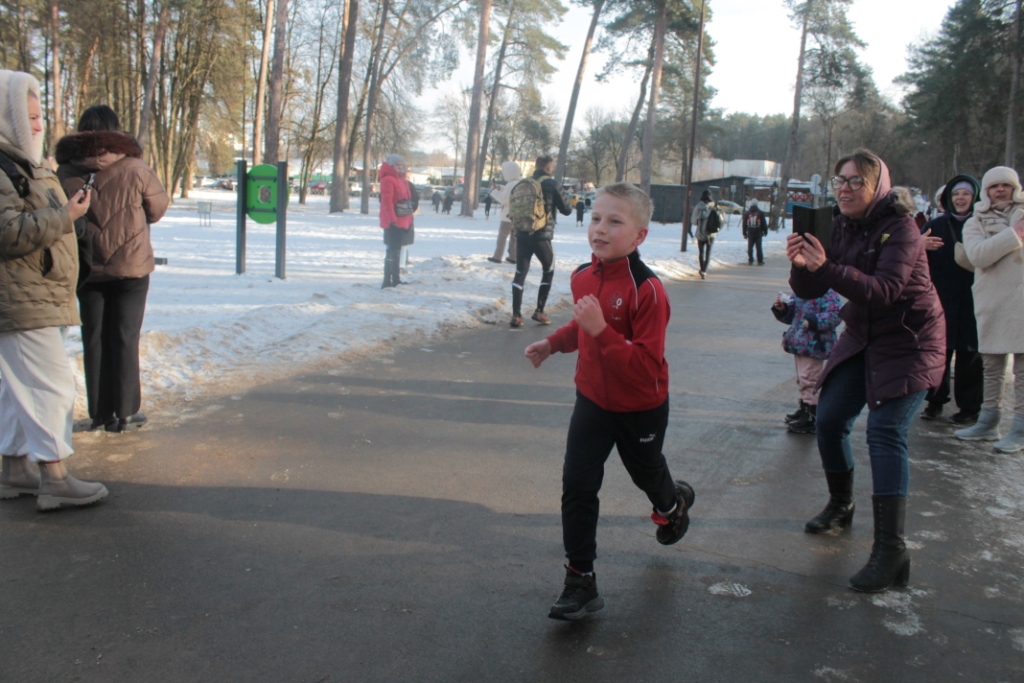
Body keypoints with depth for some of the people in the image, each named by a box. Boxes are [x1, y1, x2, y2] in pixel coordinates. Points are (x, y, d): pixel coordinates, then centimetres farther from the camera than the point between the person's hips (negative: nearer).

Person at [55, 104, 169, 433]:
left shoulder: (65, 173, -4)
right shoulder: (135, 169, -11)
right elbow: (158, 208, 1)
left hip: (85, 269, 2)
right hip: (131, 267, -2)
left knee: (94, 339, 11)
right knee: (125, 338, 6)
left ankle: (99, 413, 16)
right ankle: (125, 413, 9)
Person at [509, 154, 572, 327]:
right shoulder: (551, 184, -6)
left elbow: (513, 206, 13)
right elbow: (566, 210, 1)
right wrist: (570, 205, 21)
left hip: (522, 235, 4)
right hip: (542, 236, -4)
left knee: (520, 273, 5)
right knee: (548, 271, 15)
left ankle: (516, 315, -3)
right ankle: (539, 311, 11)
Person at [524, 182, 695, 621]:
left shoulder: (646, 290, -27)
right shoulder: (583, 277, -6)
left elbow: (647, 365, -32)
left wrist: (601, 329, -38)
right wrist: (552, 343, 2)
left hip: (640, 408, -4)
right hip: (593, 399, 5)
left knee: (646, 472, 21)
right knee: (577, 485, -4)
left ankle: (673, 503, 59)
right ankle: (580, 581, 7)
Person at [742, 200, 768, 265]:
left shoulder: (746, 213, 5)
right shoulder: (760, 213, -2)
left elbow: (744, 224, 9)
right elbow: (764, 223, 1)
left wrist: (744, 233, 15)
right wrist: (765, 231, 11)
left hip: (750, 234, 1)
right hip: (758, 234, -1)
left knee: (750, 248, 7)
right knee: (759, 248, 2)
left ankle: (750, 261, 4)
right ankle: (760, 261, 3)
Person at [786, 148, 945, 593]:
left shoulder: (900, 228, -19)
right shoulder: (842, 226, 0)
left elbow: (884, 290, -33)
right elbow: (810, 291, -5)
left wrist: (827, 268, -45)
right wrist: (802, 266, -27)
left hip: (908, 343, -7)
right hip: (862, 339, 7)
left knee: (885, 431, -18)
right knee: (829, 419, 5)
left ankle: (891, 551, -18)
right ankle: (840, 506, 31)